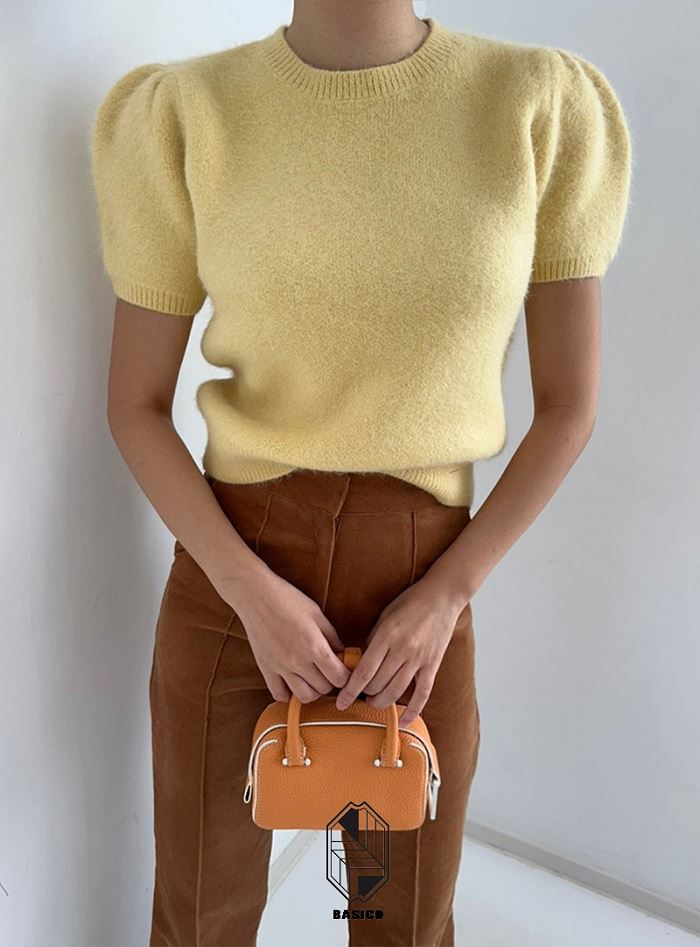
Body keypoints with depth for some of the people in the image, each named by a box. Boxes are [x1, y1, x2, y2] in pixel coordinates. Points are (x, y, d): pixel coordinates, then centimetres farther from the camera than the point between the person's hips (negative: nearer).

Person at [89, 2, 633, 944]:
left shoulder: (550, 106, -7)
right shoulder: (181, 116, -7)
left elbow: (568, 407, -3)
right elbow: (135, 408, -2)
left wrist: (442, 600, -11)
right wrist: (253, 595, -13)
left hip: (419, 589, 1)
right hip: (232, 574, 0)